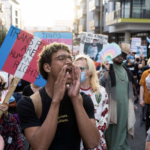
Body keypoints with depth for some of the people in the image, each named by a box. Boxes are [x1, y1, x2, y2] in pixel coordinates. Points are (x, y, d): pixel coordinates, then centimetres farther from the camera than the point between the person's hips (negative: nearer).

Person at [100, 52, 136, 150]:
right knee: (112, 127, 3)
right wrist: (107, 70, -24)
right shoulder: (109, 70, -5)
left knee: (122, 126, 11)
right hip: (113, 104, -4)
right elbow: (102, 84, -19)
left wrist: (132, 103, 16)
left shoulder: (127, 71, 10)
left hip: (124, 104, 4)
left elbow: (130, 89, 17)